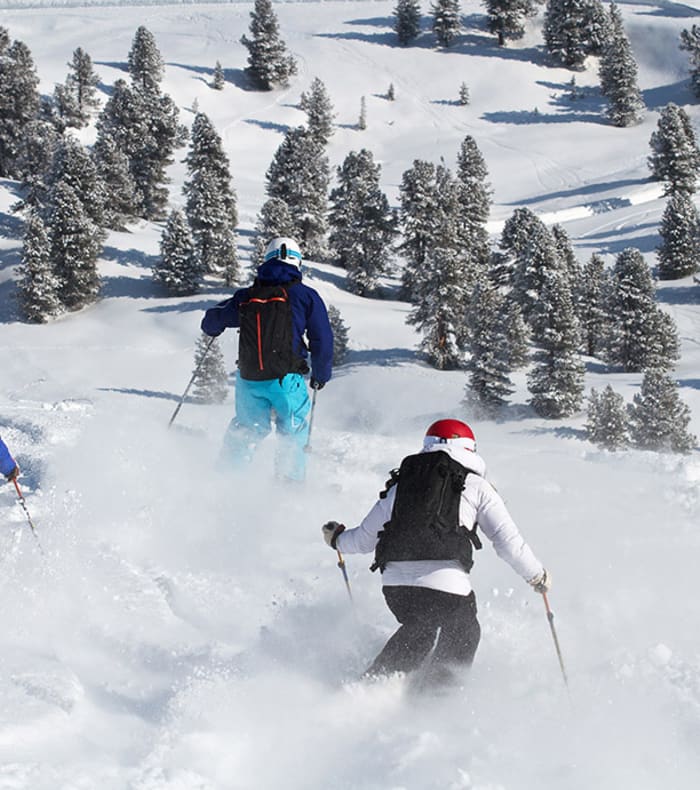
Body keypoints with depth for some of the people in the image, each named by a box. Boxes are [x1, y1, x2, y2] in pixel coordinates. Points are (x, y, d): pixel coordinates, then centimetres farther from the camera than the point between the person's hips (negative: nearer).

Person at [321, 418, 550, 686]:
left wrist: (337, 538, 47)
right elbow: (508, 541, 5)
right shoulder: (476, 487, 11)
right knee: (462, 637, 25)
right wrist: (537, 575, 20)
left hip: (395, 583, 4)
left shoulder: (400, 485, 20)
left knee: (417, 633, 32)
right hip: (445, 585, -4)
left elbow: (364, 540, 26)